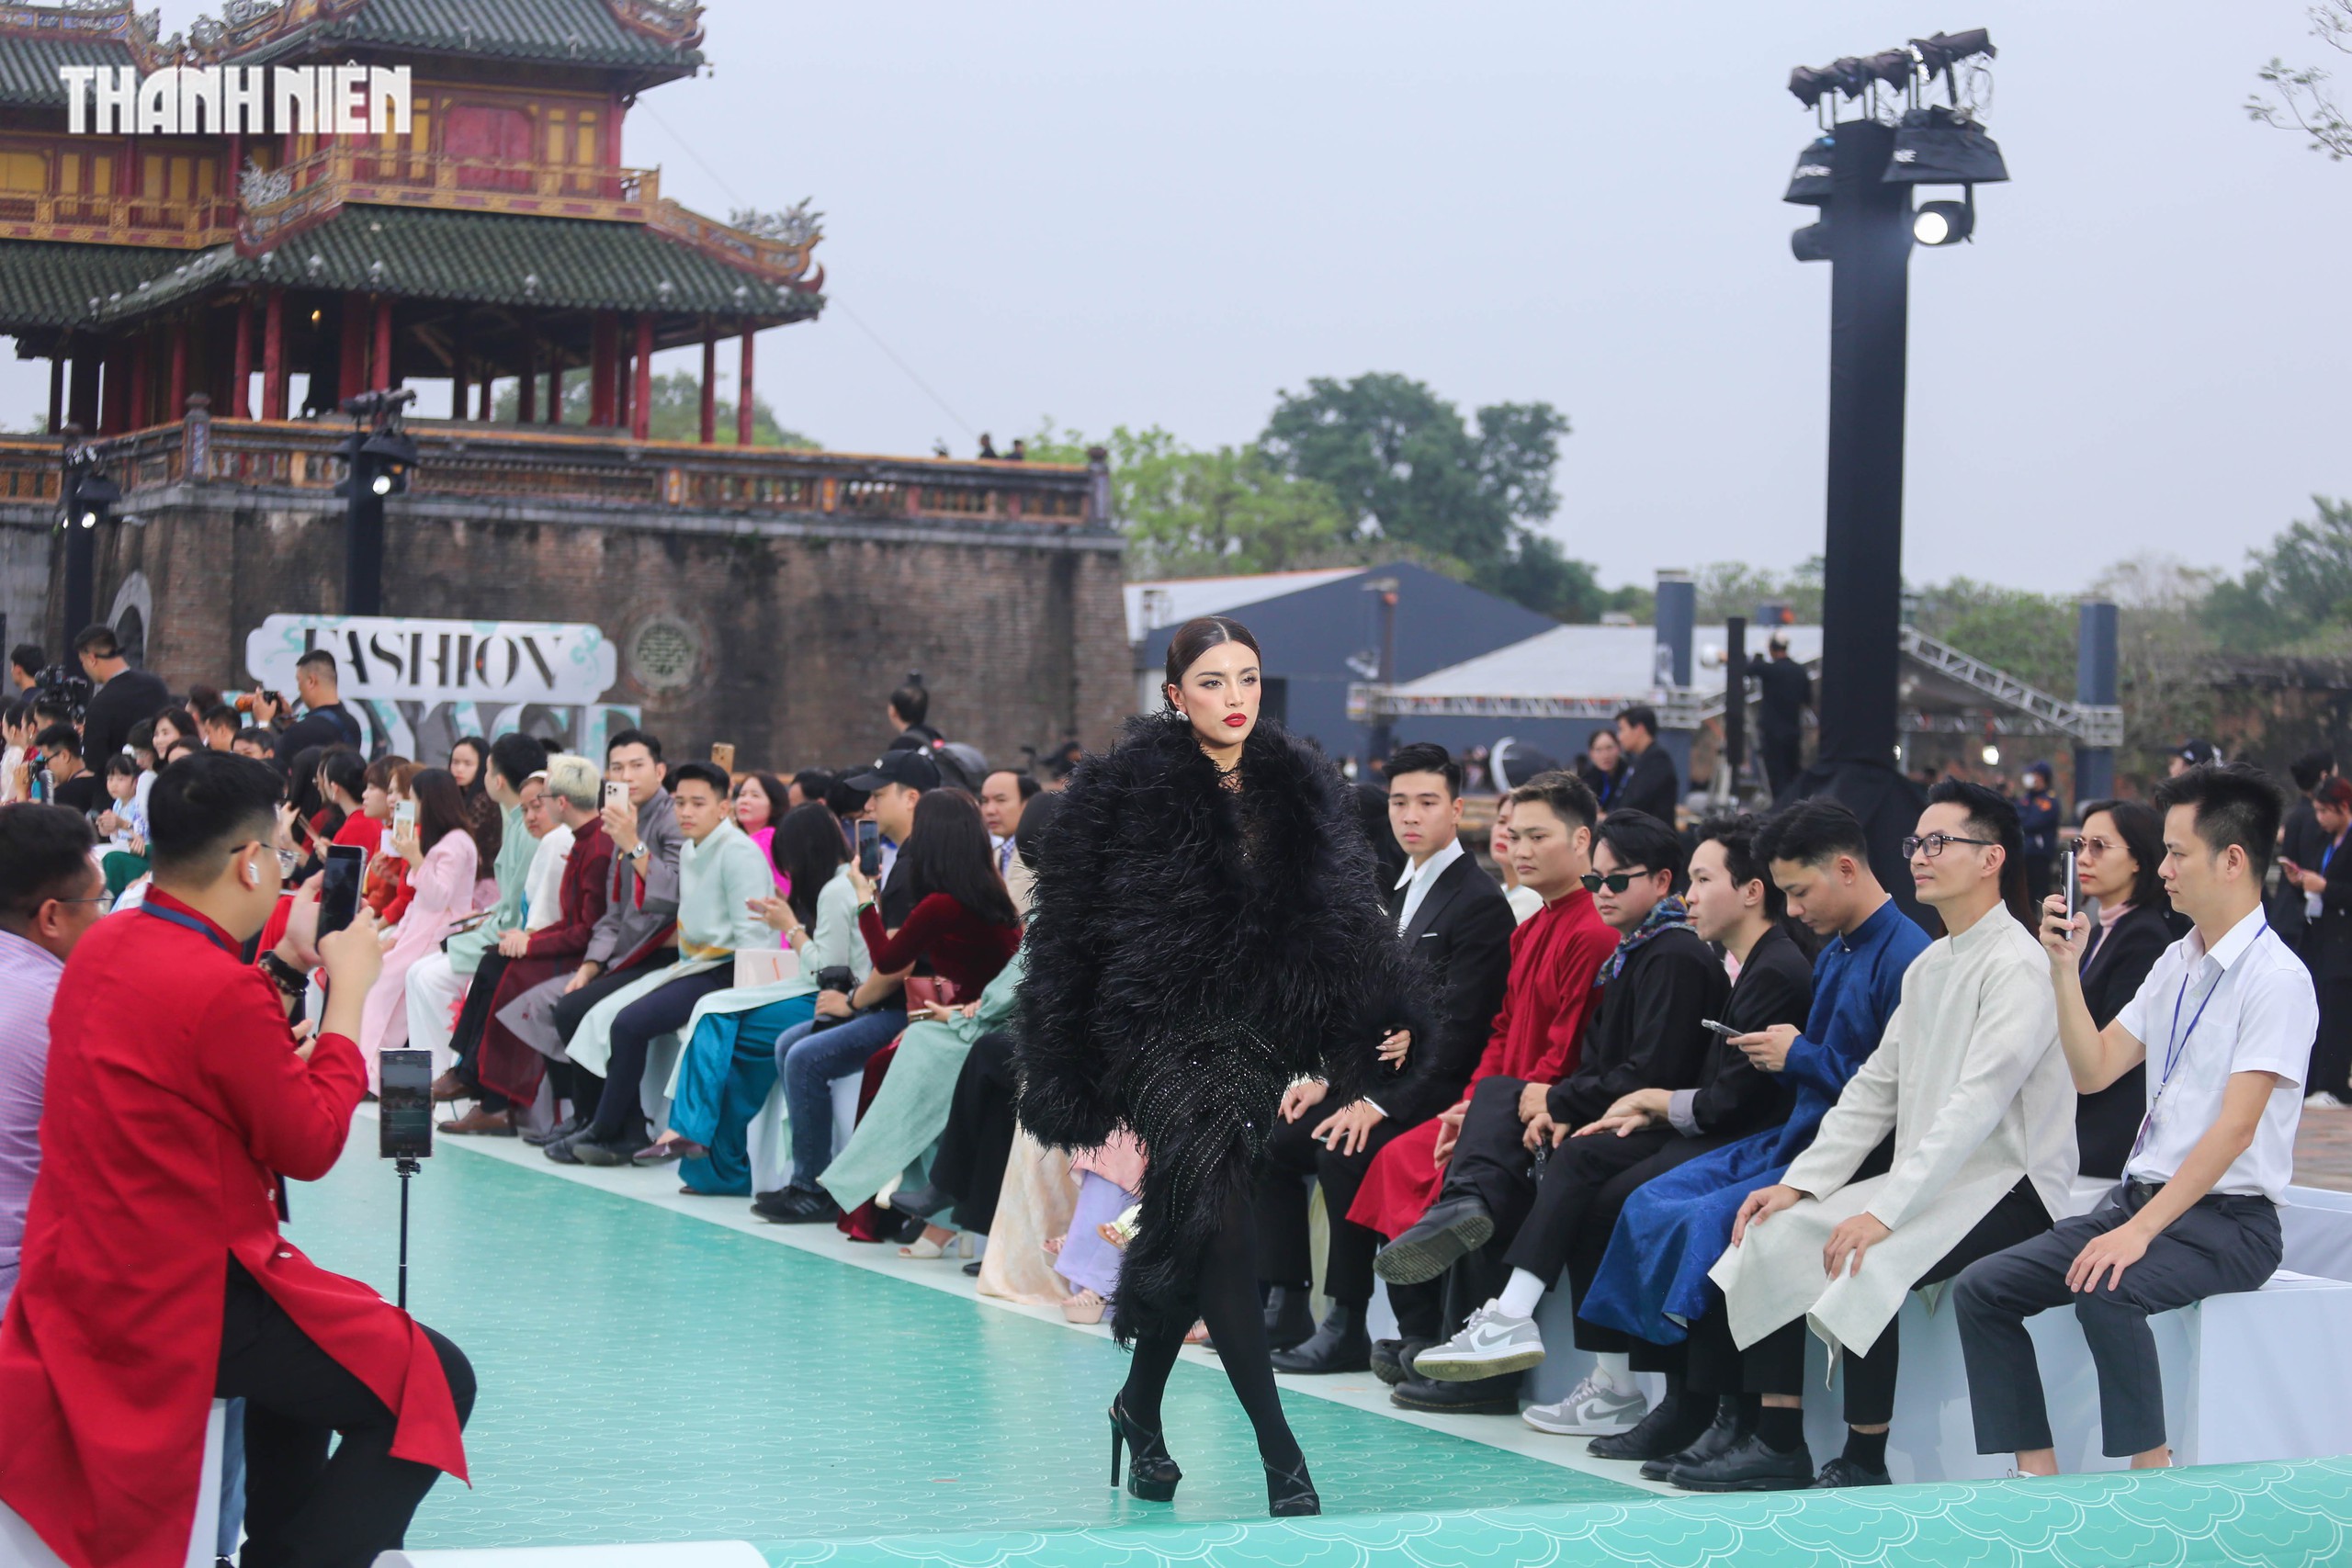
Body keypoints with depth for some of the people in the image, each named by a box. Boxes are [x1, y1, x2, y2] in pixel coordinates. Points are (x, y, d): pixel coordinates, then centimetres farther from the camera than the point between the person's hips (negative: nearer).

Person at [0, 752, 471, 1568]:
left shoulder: (100, 947, 4)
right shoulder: (222, 988, -24)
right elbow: (311, 1146, -14)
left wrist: (287, 965, 16)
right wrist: (349, 993, -5)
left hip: (79, 1279, 10)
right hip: (176, 1303, -10)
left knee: (316, 1336, 34)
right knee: (436, 1382, -3)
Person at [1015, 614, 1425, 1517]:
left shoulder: (1301, 786, 9)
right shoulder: (1125, 789, -4)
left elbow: (1345, 911, 10)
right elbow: (1072, 926, -3)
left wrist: (1386, 1016, -3)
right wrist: (1068, 1070, -6)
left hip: (1259, 1037, 5)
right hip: (1168, 1032, -4)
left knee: (1190, 1234, 10)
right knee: (1219, 1230, -14)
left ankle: (1140, 1406, 32)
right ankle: (1278, 1453, -12)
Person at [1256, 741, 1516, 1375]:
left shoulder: (1479, 903, -13)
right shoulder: (1401, 892, 16)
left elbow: (1458, 1029, -20)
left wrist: (1383, 1103, -24)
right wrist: (1325, 1077, 5)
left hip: (1432, 1097, -9)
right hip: (1377, 1081, 9)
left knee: (1343, 1154, -30)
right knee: (1271, 1139, 1)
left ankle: (1347, 1328, -20)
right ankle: (1286, 1307, 3)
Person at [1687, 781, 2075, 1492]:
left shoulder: (2018, 965, -14)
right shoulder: (1928, 966, 16)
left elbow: (1976, 1104, -23)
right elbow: (1875, 1088, 16)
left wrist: (1886, 1212, -28)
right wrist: (1800, 1182, 4)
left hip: (2009, 1187, -9)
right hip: (1927, 1180, 9)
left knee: (1863, 1265, -29)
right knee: (1772, 1235, -4)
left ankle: (1864, 1461, -14)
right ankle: (1778, 1444, 1)